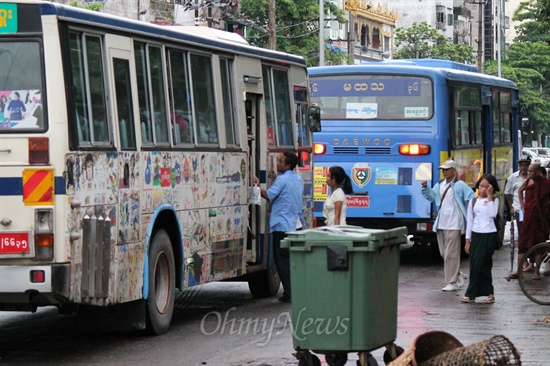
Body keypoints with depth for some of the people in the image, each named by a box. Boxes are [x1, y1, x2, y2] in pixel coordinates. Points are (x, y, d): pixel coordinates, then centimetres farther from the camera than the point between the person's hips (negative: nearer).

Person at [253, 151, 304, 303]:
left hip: (282, 226, -8)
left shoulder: (282, 179, -13)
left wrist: (257, 186, -4)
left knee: (282, 259, -5)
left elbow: (269, 195, -15)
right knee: (293, 259, 13)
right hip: (296, 226, 8)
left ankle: (289, 293, -8)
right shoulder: (298, 180, 14)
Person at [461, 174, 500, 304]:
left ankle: (471, 294, -5)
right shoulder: (473, 202, 9)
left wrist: (489, 196, -13)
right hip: (476, 235, 4)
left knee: (479, 264, -9)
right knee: (474, 264, -1)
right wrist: (467, 240, 7)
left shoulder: (494, 200, 3)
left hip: (489, 235, -4)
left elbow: (493, 214, -16)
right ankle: (489, 293, 5)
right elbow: (469, 221, 10)